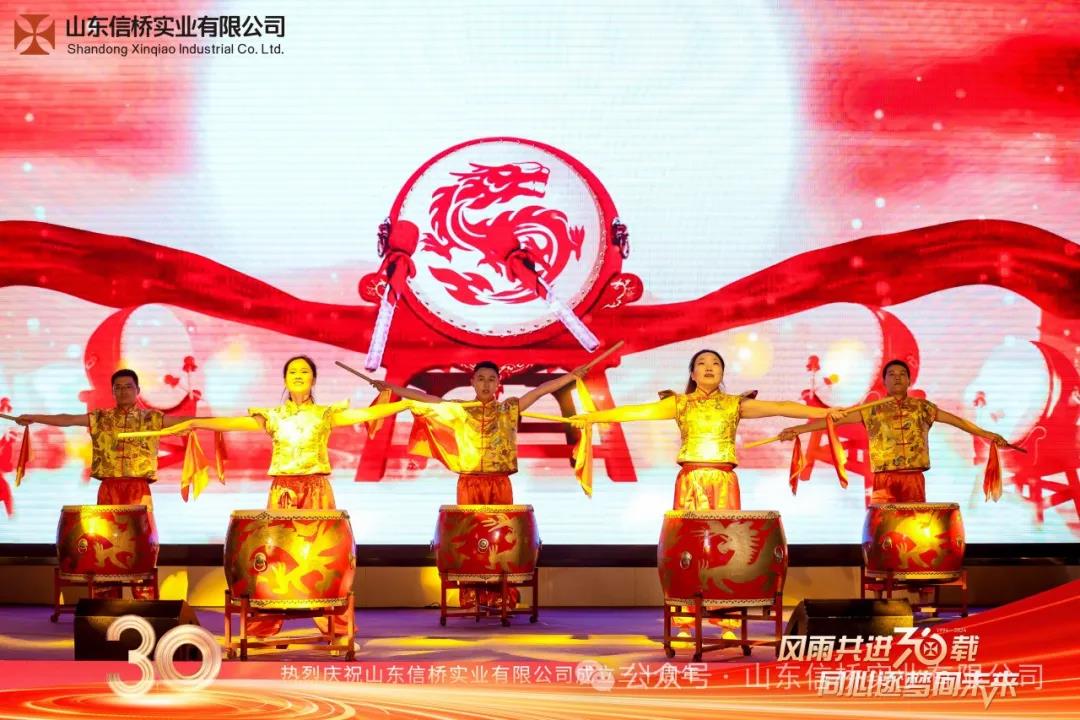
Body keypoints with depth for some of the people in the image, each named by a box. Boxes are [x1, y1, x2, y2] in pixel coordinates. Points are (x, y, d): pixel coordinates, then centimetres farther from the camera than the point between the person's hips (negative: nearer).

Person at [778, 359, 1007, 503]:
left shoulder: (922, 407, 13)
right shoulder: (872, 410, 9)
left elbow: (954, 419, 13)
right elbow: (837, 418, 3)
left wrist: (986, 434, 9)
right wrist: (798, 429, -3)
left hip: (914, 479, 1)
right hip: (884, 480, -1)